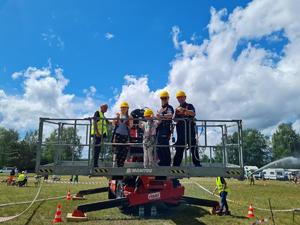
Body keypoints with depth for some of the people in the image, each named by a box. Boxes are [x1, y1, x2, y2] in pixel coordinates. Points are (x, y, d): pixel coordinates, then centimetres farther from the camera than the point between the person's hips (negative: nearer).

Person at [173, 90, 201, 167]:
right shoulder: (177, 109, 20)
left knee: (193, 147, -7)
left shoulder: (189, 106, 6)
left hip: (189, 129, -4)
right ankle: (176, 164, 8)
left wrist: (184, 110, -27)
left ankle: (197, 164, -4)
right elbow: (175, 119, 15)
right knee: (179, 149, 5)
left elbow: (193, 113, -15)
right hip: (181, 130, 4)